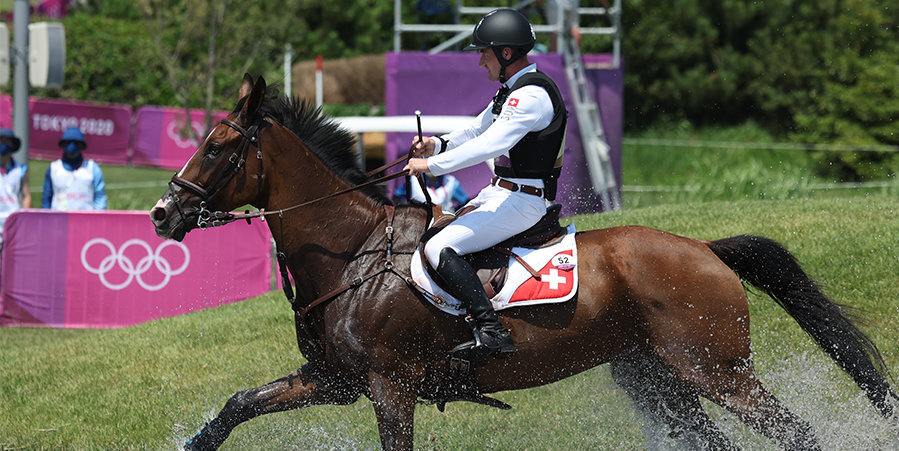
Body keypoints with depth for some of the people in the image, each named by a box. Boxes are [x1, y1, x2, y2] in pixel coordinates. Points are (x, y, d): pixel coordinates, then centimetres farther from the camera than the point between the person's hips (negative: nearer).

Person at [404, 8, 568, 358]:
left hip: (521, 201, -11)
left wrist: (432, 165, -22)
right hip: (498, 192, 11)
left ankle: (491, 332, -31)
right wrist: (438, 145, 5)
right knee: (430, 233, 16)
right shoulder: (512, 91, 15)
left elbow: (491, 145, -27)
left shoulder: (532, 96, -18)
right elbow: (477, 131, 24)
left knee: (439, 249, -23)